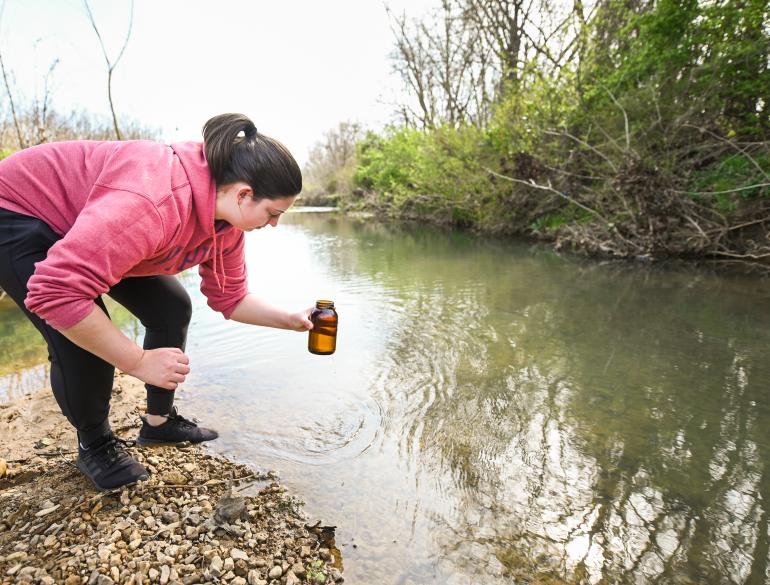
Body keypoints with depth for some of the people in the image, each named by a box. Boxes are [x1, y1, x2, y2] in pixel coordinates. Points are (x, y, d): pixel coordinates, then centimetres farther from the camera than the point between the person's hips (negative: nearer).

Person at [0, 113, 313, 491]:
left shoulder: (228, 222, -12)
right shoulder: (156, 202, -42)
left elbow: (230, 298, 0)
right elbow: (55, 291, -42)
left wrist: (290, 320, -11)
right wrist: (138, 362, -34)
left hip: (85, 223, 8)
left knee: (171, 309, -1)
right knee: (80, 342, -22)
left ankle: (159, 422, 17)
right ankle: (94, 445, 7)